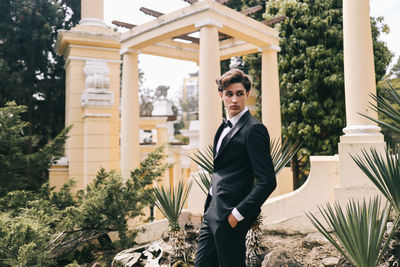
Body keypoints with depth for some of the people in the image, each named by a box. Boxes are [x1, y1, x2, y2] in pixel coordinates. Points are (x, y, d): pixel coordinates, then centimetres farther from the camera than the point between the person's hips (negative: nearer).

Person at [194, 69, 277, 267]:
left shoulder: (254, 129, -13)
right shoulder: (224, 127, 15)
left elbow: (267, 181, -17)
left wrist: (238, 213, -16)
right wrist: (209, 208, 16)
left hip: (230, 216, -8)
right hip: (212, 213, 8)